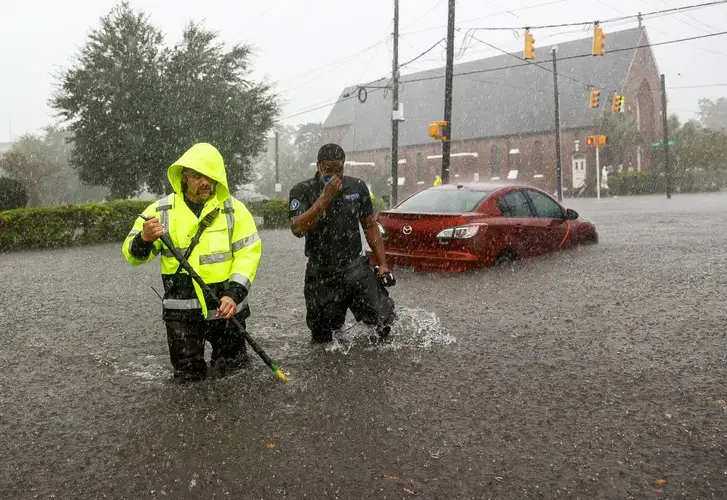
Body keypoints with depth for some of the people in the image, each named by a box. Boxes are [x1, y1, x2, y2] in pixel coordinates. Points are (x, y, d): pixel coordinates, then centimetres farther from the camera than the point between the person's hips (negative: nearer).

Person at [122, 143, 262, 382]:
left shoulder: (234, 209, -4)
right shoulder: (162, 210, -2)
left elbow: (249, 252, -8)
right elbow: (132, 254, -1)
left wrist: (234, 294, -20)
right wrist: (144, 240, -25)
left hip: (225, 306, 0)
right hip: (182, 309, 0)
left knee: (230, 370, 13)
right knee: (188, 375, 9)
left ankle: (227, 351, 45)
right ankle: (189, 352, 41)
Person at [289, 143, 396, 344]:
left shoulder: (357, 187, 4)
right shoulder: (302, 191, -4)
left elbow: (370, 226, 10)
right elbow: (298, 229, -20)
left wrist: (383, 264, 5)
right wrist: (326, 196, -23)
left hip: (355, 268, 1)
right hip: (321, 275, -1)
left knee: (383, 317, -13)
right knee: (321, 340, 6)